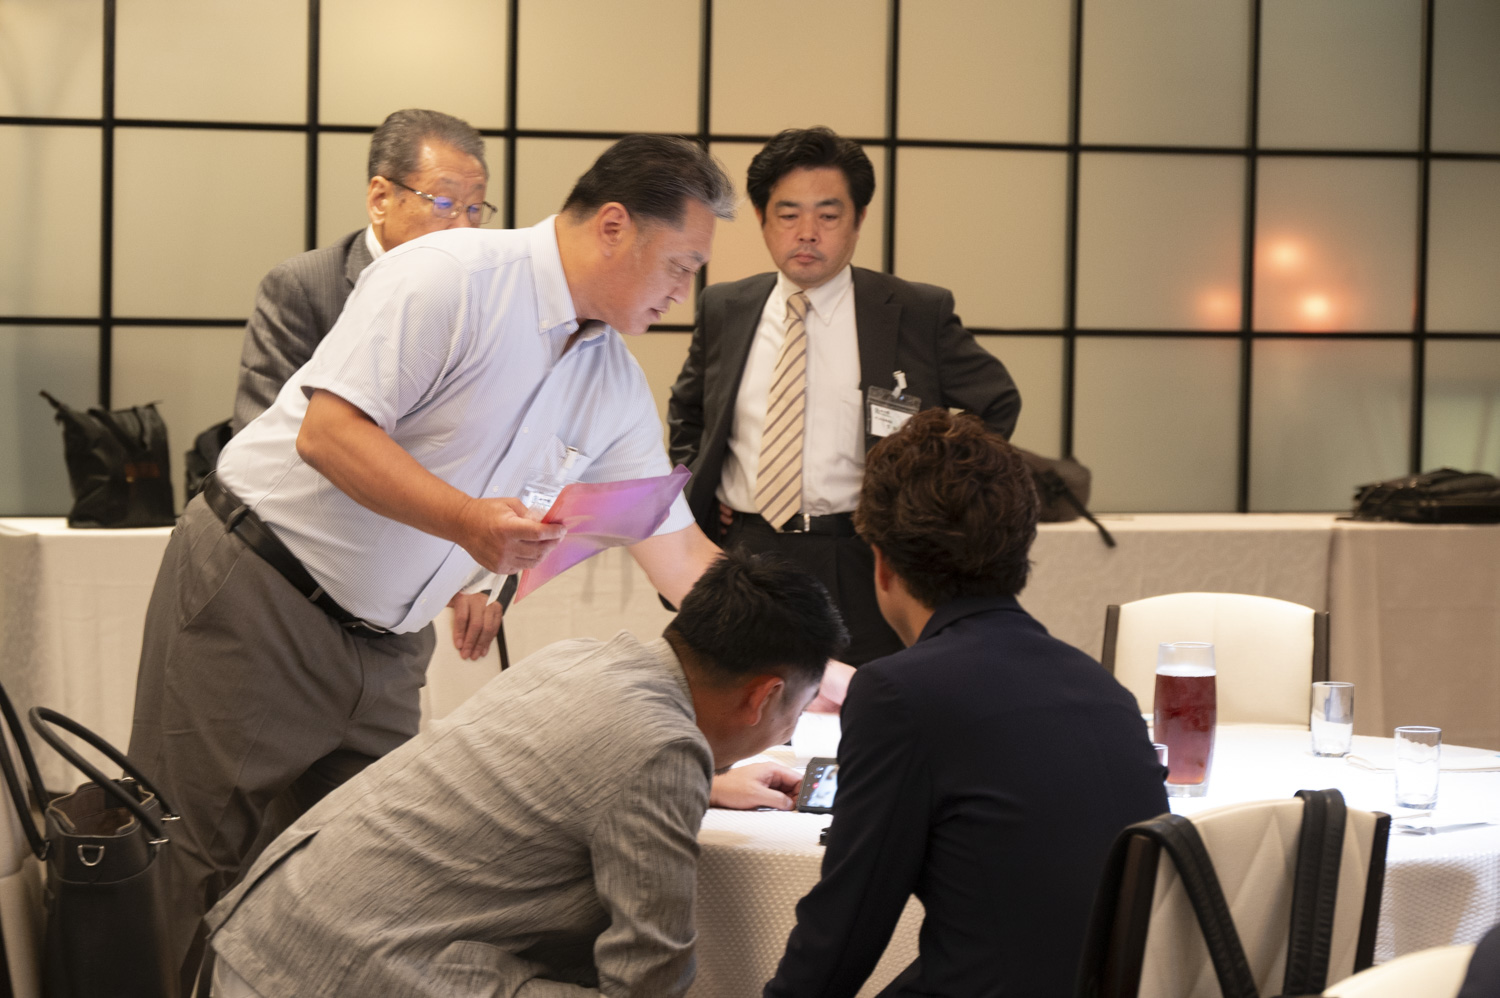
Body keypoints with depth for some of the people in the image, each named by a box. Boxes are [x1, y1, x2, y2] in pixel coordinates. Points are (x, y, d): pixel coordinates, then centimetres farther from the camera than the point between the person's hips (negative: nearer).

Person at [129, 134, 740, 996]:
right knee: (191, 863, -4)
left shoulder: (616, 386, 8)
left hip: (386, 645, 7)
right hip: (258, 596, -7)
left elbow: (679, 551, 13)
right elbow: (328, 434, -23)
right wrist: (467, 519, -33)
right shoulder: (453, 277, -16)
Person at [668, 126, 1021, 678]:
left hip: (862, 574, -2)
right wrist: (698, 491, 12)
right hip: (742, 555, 3)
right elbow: (687, 411, 27)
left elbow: (997, 403, 10)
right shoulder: (723, 309, 10)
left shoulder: (919, 313, 0)